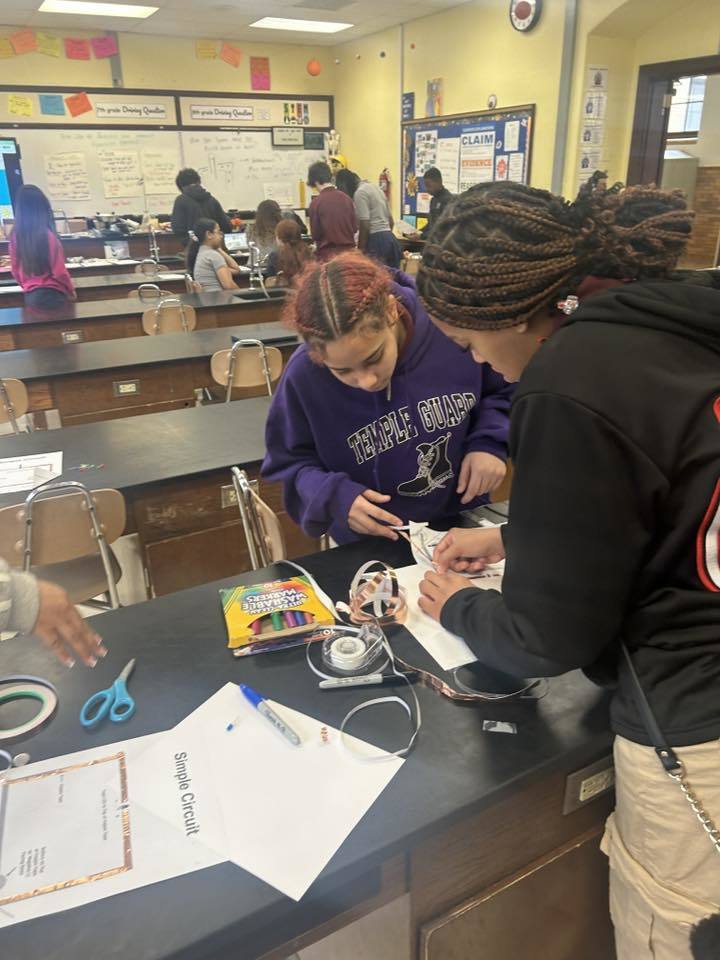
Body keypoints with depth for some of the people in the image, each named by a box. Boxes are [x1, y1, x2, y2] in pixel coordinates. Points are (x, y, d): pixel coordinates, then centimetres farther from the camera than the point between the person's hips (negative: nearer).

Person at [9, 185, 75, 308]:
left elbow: (15, 271, 9)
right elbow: (59, 271, -14)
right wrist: (71, 290, 3)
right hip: (52, 294, -6)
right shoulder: (47, 235, -17)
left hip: (30, 295, 6)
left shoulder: (15, 235, 0)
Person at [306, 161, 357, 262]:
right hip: (348, 251, 4)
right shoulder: (346, 198, 1)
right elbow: (355, 228, 7)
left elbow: (315, 234, -4)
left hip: (327, 254, -3)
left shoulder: (316, 203, -10)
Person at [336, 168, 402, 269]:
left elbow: (364, 226, -17)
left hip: (375, 240, -10)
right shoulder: (375, 187, 20)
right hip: (390, 238, 10)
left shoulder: (360, 192, -9)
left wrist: (360, 251, -14)